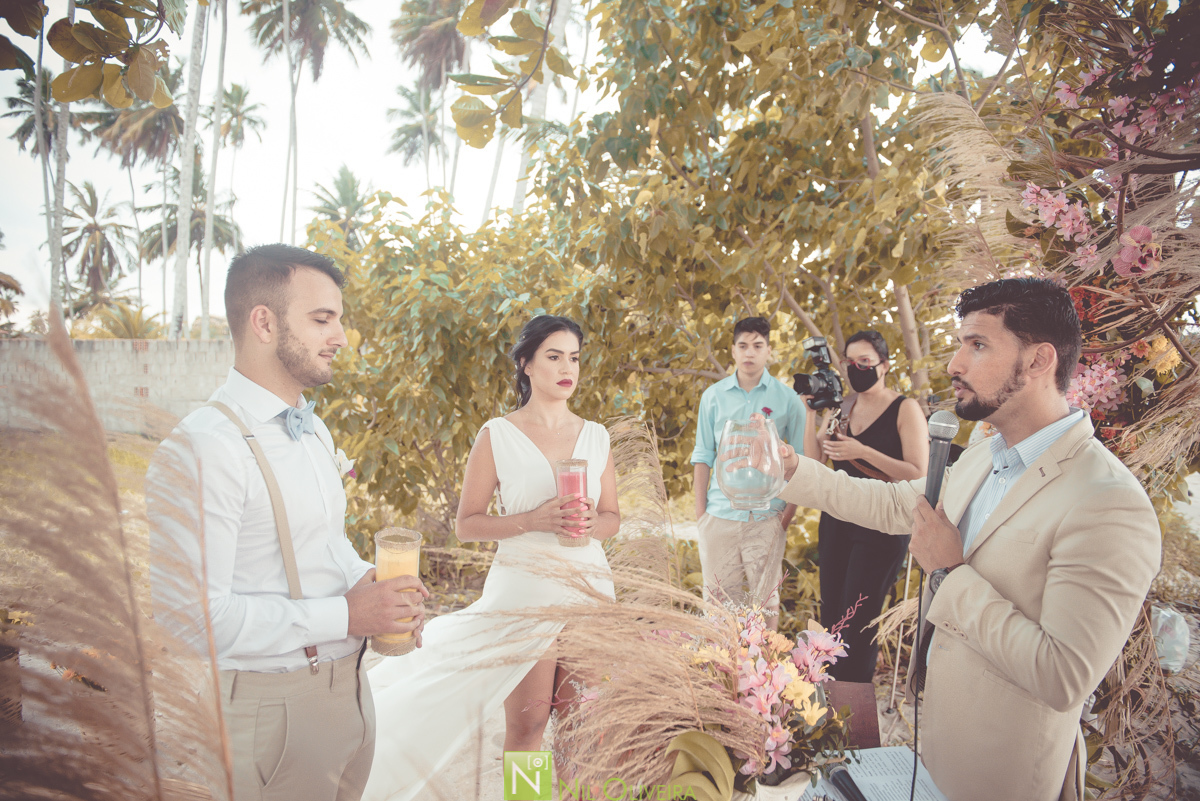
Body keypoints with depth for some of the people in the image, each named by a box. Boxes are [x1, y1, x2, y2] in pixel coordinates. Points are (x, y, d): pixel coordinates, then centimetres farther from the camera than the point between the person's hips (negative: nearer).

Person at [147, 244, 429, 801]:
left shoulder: (313, 431, 9)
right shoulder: (201, 450, -21)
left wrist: (369, 582, -2)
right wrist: (344, 615, -21)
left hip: (347, 688, 8)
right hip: (268, 708, -8)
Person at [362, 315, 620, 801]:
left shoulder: (595, 436, 8)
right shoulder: (497, 436, -3)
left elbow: (613, 518, 13)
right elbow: (467, 524, -4)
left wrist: (591, 522, -10)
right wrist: (534, 519, -17)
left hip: (589, 583, 4)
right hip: (524, 586, -3)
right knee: (527, 722, 1)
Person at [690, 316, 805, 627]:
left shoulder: (787, 399, 0)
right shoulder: (713, 396, 5)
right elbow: (703, 456, 8)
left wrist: (789, 513, -4)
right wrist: (700, 513, 3)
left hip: (766, 518, -1)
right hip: (720, 516, 1)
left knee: (766, 600, 8)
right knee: (718, 599, 7)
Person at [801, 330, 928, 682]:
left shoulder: (905, 409, -8)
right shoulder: (840, 407, 9)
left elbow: (918, 474, -15)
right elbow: (813, 457, 3)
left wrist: (863, 452, -24)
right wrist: (811, 410, -7)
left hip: (881, 529, -6)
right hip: (836, 522, 6)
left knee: (858, 622, -4)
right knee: (830, 615, 12)